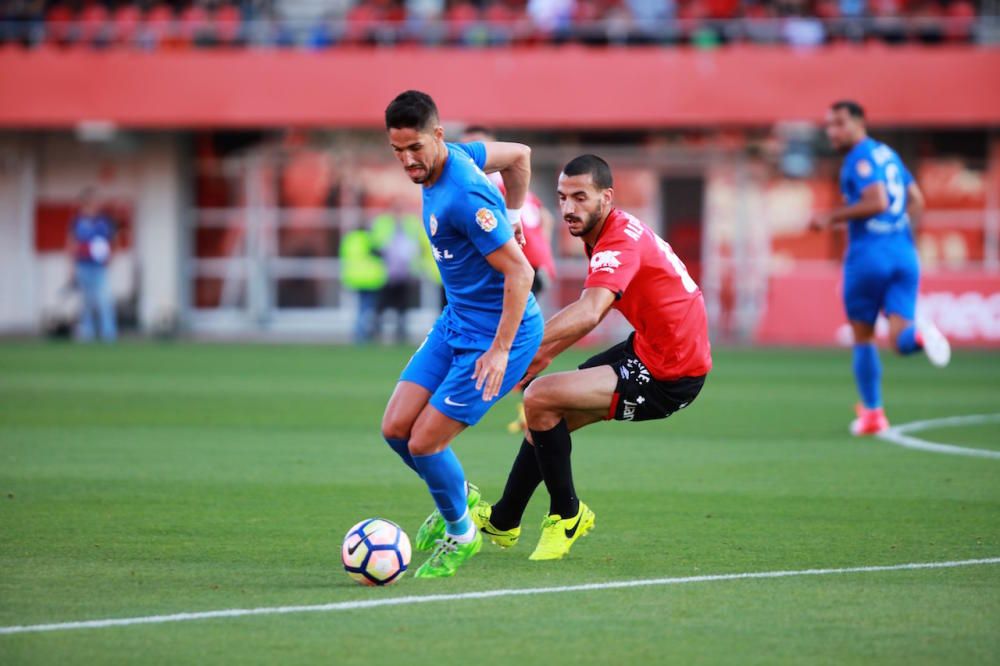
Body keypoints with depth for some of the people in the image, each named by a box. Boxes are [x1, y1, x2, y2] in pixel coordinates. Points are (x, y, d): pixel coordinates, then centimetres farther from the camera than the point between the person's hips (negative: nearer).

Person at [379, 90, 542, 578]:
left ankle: (459, 533, 18)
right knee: (396, 428, 4)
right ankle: (458, 495, 30)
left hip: (495, 333, -9)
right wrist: (509, 218, 22)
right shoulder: (452, 155, 0)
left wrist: (500, 350, -25)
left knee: (424, 443, -7)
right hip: (456, 320, 9)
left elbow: (519, 273, -26)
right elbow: (519, 155, 17)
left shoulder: (465, 197, -27)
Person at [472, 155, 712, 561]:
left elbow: (588, 313, -40)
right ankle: (502, 522, 37)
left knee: (540, 399, -18)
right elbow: (592, 311, 22)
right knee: (548, 416, 20)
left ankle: (566, 515, 0)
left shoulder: (621, 241, -24)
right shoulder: (604, 235, 8)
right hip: (645, 348, 10)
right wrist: (543, 356, 13)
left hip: (669, 375, -10)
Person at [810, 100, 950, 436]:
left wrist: (832, 218, -15)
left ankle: (872, 412, 13)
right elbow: (916, 201, 20)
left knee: (863, 338, 9)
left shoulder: (860, 159, -9)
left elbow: (878, 202, -22)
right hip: (904, 253, 7)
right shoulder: (888, 154, 17)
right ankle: (919, 333, -37)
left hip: (868, 254, -7)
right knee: (900, 339, -2)